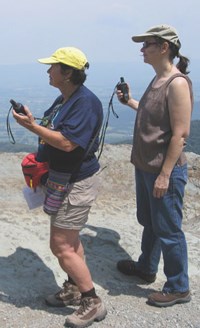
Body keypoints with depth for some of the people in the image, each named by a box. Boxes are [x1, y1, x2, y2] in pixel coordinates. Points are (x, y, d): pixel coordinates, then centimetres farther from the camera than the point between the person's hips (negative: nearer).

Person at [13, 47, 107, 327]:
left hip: (76, 182, -10)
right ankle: (74, 289, 36)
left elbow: (67, 142, -30)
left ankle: (93, 303, 9)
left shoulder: (86, 102, -22)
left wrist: (32, 126, -24)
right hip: (62, 178, 10)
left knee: (61, 246, -5)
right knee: (70, 239, 19)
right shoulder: (63, 99, 10)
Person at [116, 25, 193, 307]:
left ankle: (178, 288, 20)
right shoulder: (157, 80, 9)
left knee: (168, 230, 3)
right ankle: (146, 267, 43)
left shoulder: (177, 83, -19)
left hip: (165, 171, -9)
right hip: (145, 167, 10)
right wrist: (130, 101, 21)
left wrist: (165, 174, -23)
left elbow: (180, 133, -22)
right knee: (148, 222, 23)